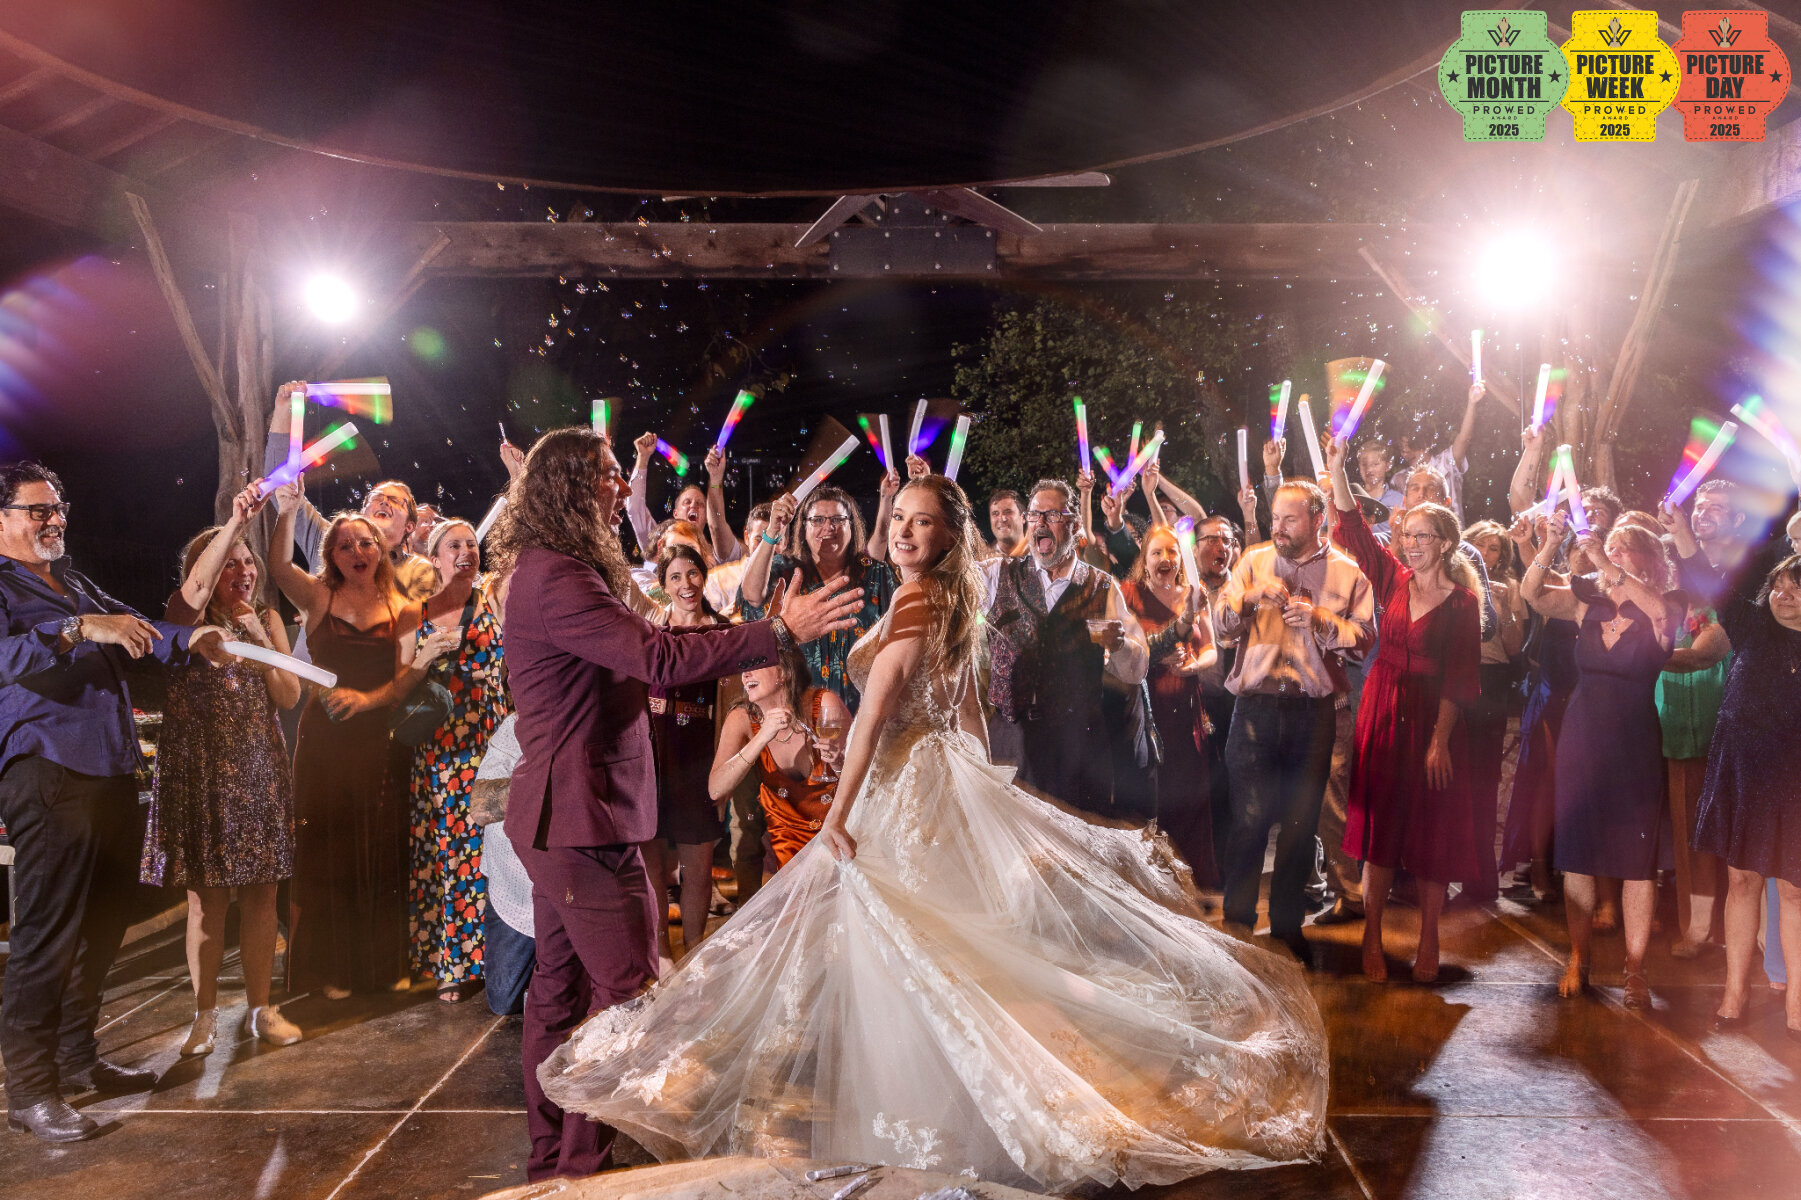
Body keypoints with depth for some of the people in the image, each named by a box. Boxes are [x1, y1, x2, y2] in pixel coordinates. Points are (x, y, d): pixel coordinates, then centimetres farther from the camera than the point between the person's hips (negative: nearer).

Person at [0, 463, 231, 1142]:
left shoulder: (76, 584, 22)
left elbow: (135, 633, 17)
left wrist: (188, 642, -2)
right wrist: (81, 629, -32)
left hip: (111, 773, 8)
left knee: (102, 925, 14)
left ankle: (78, 1059, 27)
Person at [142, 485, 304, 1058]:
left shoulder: (267, 619, 11)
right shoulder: (189, 618, -1)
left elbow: (289, 697, 3)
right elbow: (196, 585, -26)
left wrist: (261, 637, -7)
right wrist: (235, 519, -31)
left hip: (259, 770, 4)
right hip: (201, 770, -3)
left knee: (260, 894, 5)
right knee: (207, 896, 0)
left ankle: (261, 1008, 16)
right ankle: (205, 1016, 11)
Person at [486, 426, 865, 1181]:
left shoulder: (552, 571, 15)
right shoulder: (555, 578, -19)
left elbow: (635, 657, 17)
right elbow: (656, 656, -28)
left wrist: (751, 630, 14)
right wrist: (780, 631, -27)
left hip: (557, 817, 11)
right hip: (582, 815, -11)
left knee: (559, 985, 17)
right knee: (628, 992, -5)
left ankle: (552, 1156, 28)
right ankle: (583, 1167, 4)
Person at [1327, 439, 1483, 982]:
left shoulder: (1462, 603, -6)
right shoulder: (1394, 580, 4)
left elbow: (1459, 678, -10)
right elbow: (1355, 528, -6)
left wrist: (1440, 739, -16)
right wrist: (1336, 468, -17)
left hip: (1432, 720, -3)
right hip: (1382, 712, 3)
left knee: (1431, 831, 4)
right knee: (1379, 824, 6)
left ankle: (1428, 940, 18)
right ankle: (1372, 936, 15)